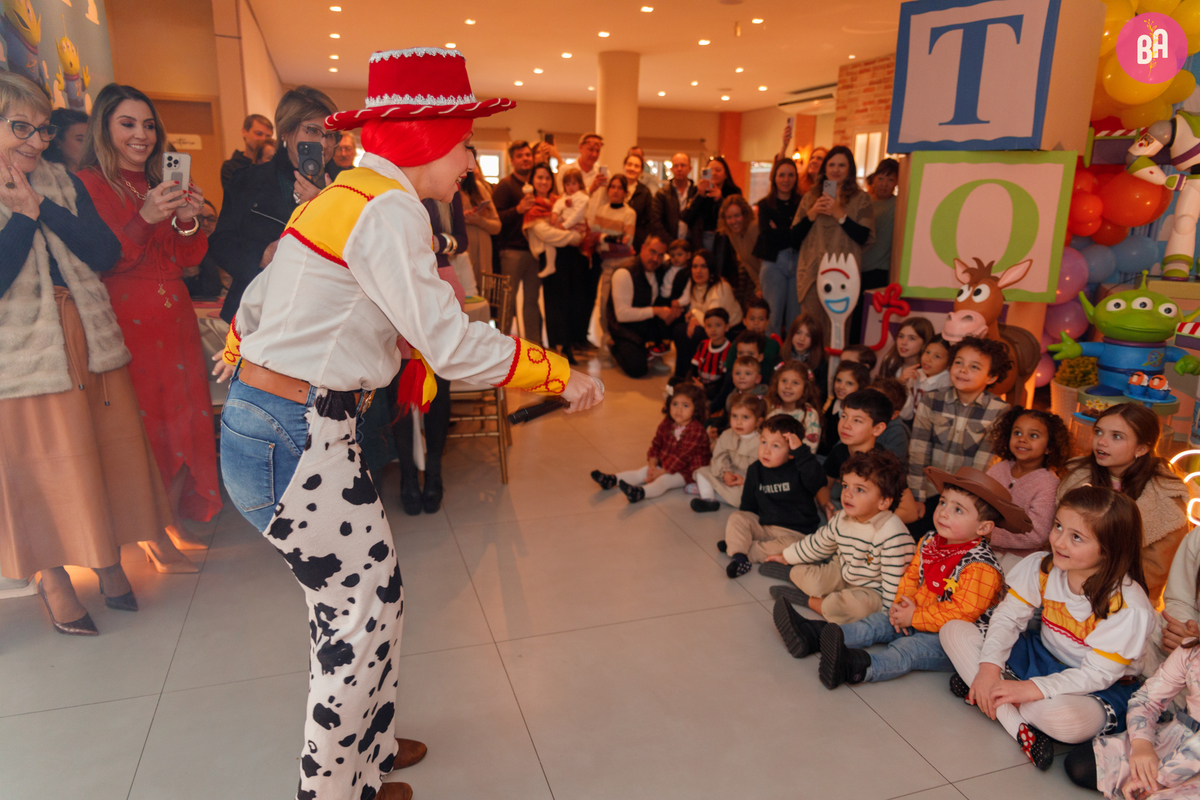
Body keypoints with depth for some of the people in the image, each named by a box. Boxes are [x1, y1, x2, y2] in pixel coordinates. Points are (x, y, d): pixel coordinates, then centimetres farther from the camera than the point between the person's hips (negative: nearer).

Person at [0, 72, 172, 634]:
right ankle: (53, 582, 26)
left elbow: (107, 254, -6)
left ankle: (108, 562, 30)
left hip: (91, 347, 4)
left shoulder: (63, 183, 7)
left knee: (105, 458, 11)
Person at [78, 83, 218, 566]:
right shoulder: (88, 184, -4)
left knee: (182, 421, 8)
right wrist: (145, 219, -21)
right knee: (145, 424, -4)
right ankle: (153, 543, 9)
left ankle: (173, 523, 23)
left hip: (173, 318, 6)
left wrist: (187, 221, -7)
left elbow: (188, 260, 11)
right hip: (126, 321, -6)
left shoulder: (164, 185, 17)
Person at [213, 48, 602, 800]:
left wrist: (236, 355, 42)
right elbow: (452, 345, -22)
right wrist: (562, 376, -11)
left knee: (372, 592, 19)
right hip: (300, 437, -9)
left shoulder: (342, 197, 13)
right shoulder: (389, 209, -17)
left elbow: (259, 300, 23)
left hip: (261, 417, 9)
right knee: (361, 613, 6)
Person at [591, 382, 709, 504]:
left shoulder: (696, 431, -23)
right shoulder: (666, 424, 0)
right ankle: (611, 480, -16)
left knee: (664, 480, -32)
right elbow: (655, 445, 4)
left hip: (685, 472, -8)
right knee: (642, 472, -7)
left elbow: (683, 456, -26)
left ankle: (641, 493, -58)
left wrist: (661, 472, -25)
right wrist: (652, 464, -15)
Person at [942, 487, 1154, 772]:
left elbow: (1099, 673, -23)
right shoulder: (1041, 567, -9)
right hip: (1041, 657, 6)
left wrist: (1033, 689, -30)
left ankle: (988, 697, -14)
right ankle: (1019, 727, -21)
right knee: (953, 630, -11)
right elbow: (1008, 616, -6)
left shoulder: (1129, 606, -24)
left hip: (1098, 687, -6)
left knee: (1066, 720, -43)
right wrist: (989, 667, -20)